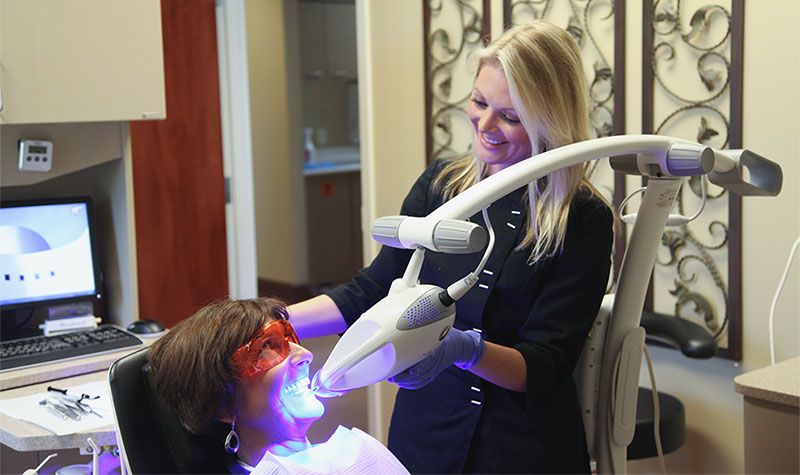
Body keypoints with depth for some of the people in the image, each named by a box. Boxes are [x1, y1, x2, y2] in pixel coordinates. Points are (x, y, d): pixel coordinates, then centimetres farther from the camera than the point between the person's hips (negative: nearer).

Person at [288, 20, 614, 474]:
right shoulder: (440, 185, -2)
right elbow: (373, 291, 2)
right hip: (423, 436, 4)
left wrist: (465, 349, -33)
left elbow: (546, 365, -15)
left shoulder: (583, 220, -13)